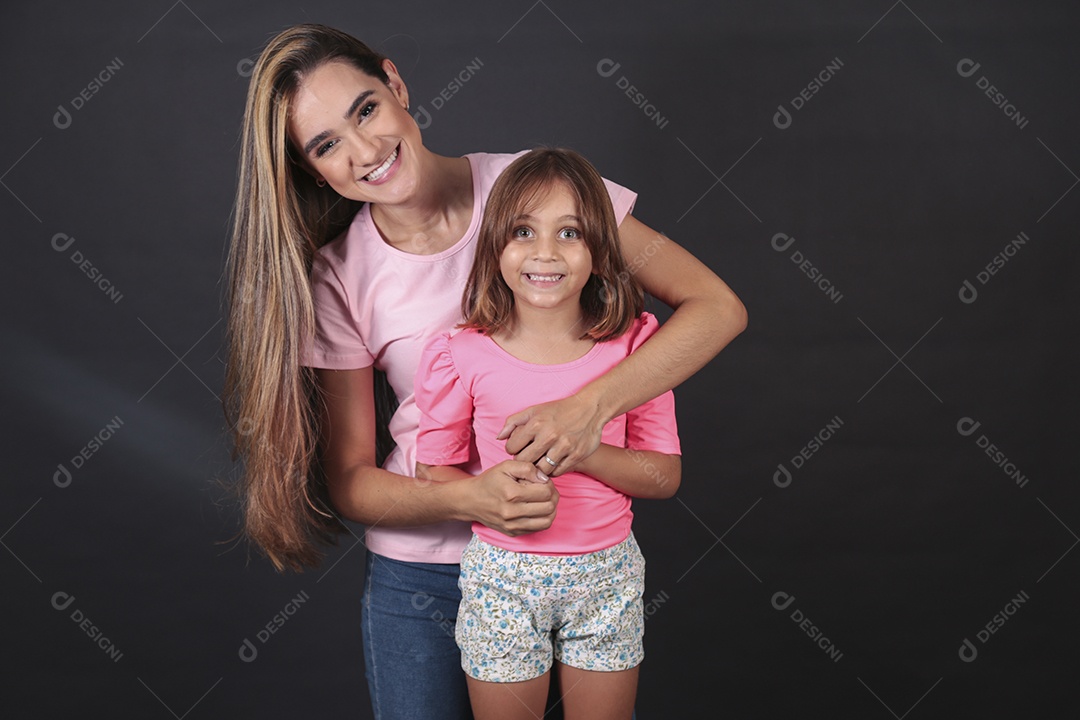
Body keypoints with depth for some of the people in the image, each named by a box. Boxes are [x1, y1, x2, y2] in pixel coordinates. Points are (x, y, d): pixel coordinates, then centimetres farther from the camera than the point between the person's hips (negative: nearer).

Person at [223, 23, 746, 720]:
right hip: (420, 575, 0)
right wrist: (464, 498, -25)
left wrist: (591, 403, -28)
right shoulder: (337, 277, -8)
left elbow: (718, 306, -13)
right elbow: (347, 478, -5)